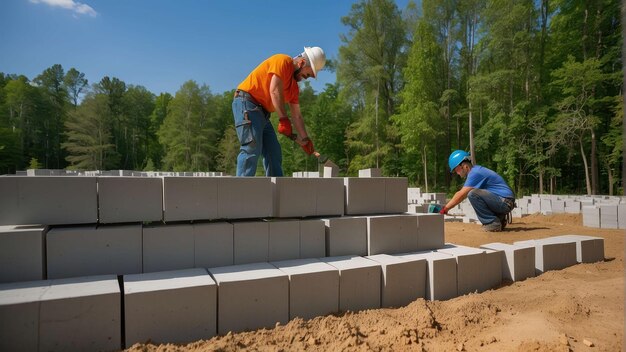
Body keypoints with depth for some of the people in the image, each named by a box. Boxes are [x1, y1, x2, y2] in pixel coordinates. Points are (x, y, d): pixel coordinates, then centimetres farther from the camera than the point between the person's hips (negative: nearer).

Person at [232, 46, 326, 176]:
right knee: (252, 148, -21)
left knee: (274, 152, 7)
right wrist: (284, 119, -25)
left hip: (262, 112, 10)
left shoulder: (294, 86, 17)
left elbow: (297, 116, 17)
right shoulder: (283, 61, -8)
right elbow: (275, 91, -21)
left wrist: (305, 139, 12)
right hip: (246, 102, -10)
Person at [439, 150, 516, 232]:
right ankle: (499, 219, 20)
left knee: (473, 194, -26)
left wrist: (445, 209, -12)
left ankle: (493, 224, -13)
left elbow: (461, 195, -18)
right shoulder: (475, 170, 14)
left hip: (505, 203, -10)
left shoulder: (475, 173, -16)